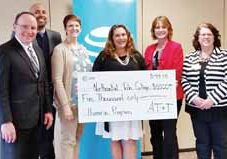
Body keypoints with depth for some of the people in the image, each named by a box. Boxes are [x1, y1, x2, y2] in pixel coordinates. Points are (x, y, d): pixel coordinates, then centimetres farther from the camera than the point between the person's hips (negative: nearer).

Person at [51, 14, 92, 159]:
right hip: (69, 102, -6)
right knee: (68, 139, -1)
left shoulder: (83, 49, 12)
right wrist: (65, 105, -18)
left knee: (78, 138, 12)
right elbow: (57, 80, -12)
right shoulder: (60, 49, -7)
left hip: (84, 102, 6)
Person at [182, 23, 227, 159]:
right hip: (197, 109, 3)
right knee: (202, 143, 14)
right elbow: (184, 80, 4)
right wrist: (194, 98, -10)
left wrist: (212, 99, -16)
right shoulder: (189, 58, 8)